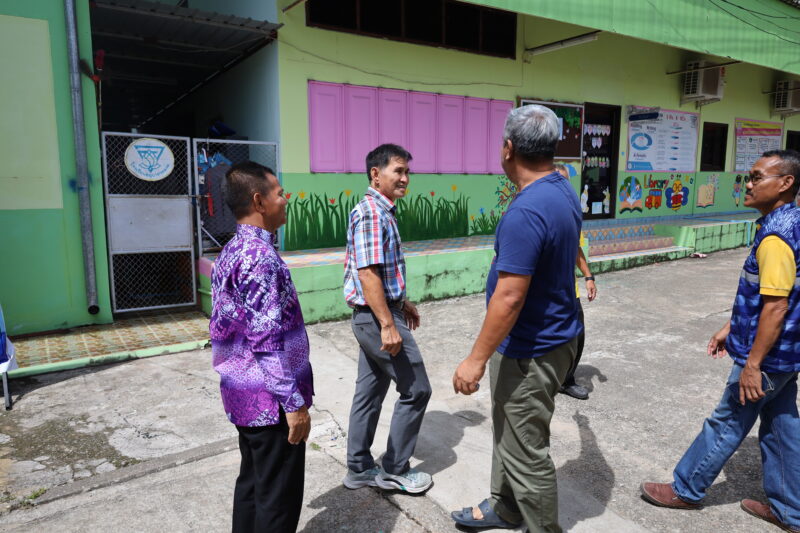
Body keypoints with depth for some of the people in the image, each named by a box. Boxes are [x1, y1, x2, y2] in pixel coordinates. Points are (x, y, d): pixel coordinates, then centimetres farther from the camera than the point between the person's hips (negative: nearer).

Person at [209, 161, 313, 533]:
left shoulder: (230, 253, 9)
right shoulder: (261, 257, -22)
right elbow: (268, 342, -25)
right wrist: (295, 403, -19)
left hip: (243, 395, 10)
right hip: (270, 400, -9)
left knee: (252, 482, 21)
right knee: (278, 495, 6)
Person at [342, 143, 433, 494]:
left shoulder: (382, 211, 13)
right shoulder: (371, 213, -18)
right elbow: (367, 273, -24)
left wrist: (402, 302, 24)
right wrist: (388, 325, -24)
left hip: (373, 316, 10)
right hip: (377, 317, -10)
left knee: (370, 391, 15)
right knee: (416, 389, 1)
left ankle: (359, 469, 27)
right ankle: (394, 470, 16)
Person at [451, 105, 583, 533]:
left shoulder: (525, 212, -27)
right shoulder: (564, 192, 4)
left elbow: (508, 298, -27)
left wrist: (476, 359, -20)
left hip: (530, 351, -10)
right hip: (553, 333, 10)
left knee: (526, 452, 8)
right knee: (508, 431, 25)